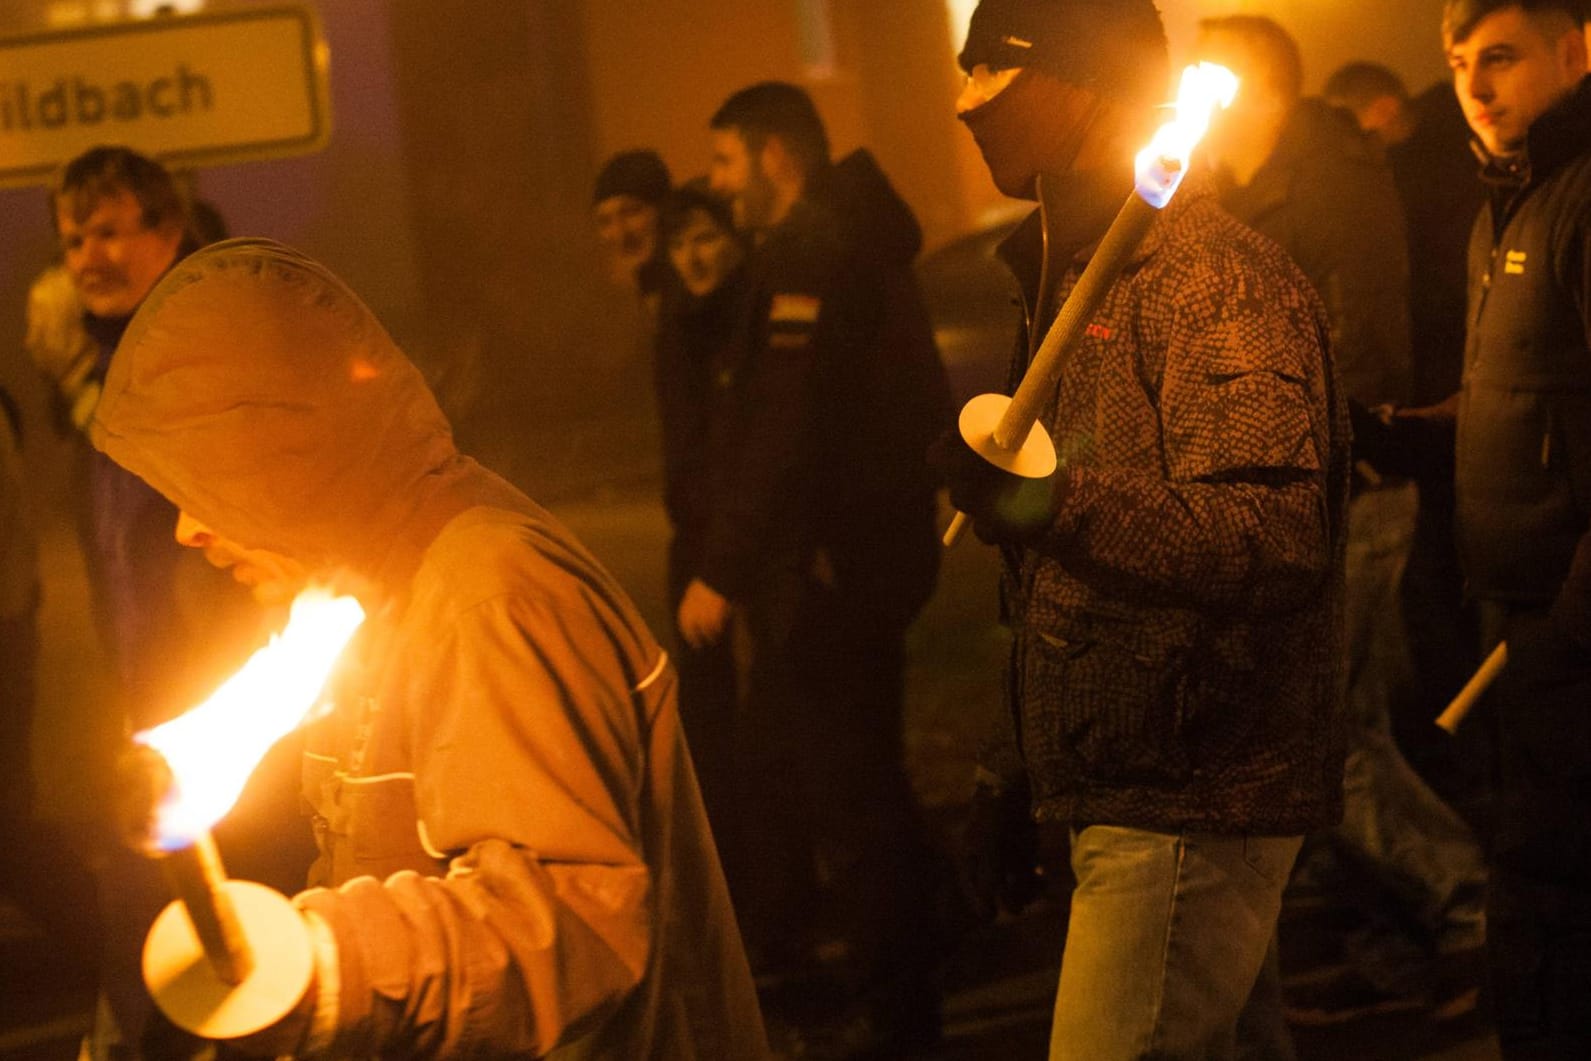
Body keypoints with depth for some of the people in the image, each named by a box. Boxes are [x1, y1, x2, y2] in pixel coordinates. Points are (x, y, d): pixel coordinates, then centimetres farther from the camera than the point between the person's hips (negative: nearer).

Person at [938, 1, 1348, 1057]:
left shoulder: (1220, 280, -15)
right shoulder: (1069, 278, 16)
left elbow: (1276, 541, -29)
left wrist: (1054, 502, -40)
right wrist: (1022, 754, 24)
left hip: (1191, 799, -10)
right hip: (1119, 789, 10)